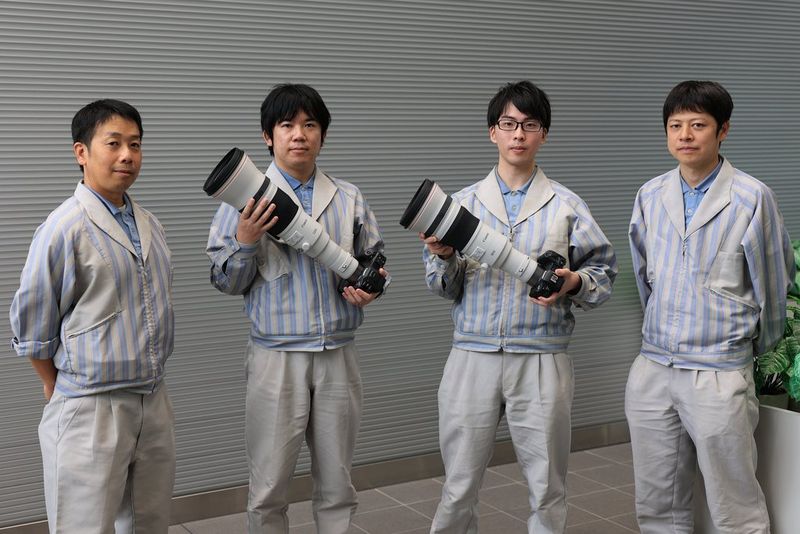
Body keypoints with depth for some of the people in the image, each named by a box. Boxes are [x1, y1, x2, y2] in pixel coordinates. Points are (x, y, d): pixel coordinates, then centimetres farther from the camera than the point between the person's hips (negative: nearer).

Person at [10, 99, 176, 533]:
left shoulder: (149, 225, 8)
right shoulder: (65, 227, -14)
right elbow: (31, 327, -7)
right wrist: (59, 392, 0)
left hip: (154, 402, 7)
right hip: (90, 411, -7)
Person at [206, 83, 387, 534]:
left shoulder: (349, 199, 7)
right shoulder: (246, 198, -1)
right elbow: (227, 282, 0)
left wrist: (371, 286, -5)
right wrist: (245, 241, -18)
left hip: (339, 355, 3)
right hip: (277, 357, -2)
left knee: (337, 483, 12)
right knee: (269, 488, 5)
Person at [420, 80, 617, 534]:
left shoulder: (566, 205, 4)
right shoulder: (463, 203, 9)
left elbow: (604, 271, 4)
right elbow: (446, 288, 9)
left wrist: (574, 283, -16)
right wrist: (442, 257, -11)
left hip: (542, 360, -1)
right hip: (473, 357, 1)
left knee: (548, 488, 8)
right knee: (459, 487, 8)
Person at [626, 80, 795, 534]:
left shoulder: (752, 198, -10)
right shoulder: (650, 196, 5)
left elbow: (773, 283, 1)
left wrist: (758, 348, 12)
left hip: (719, 376, -5)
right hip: (652, 370, 5)